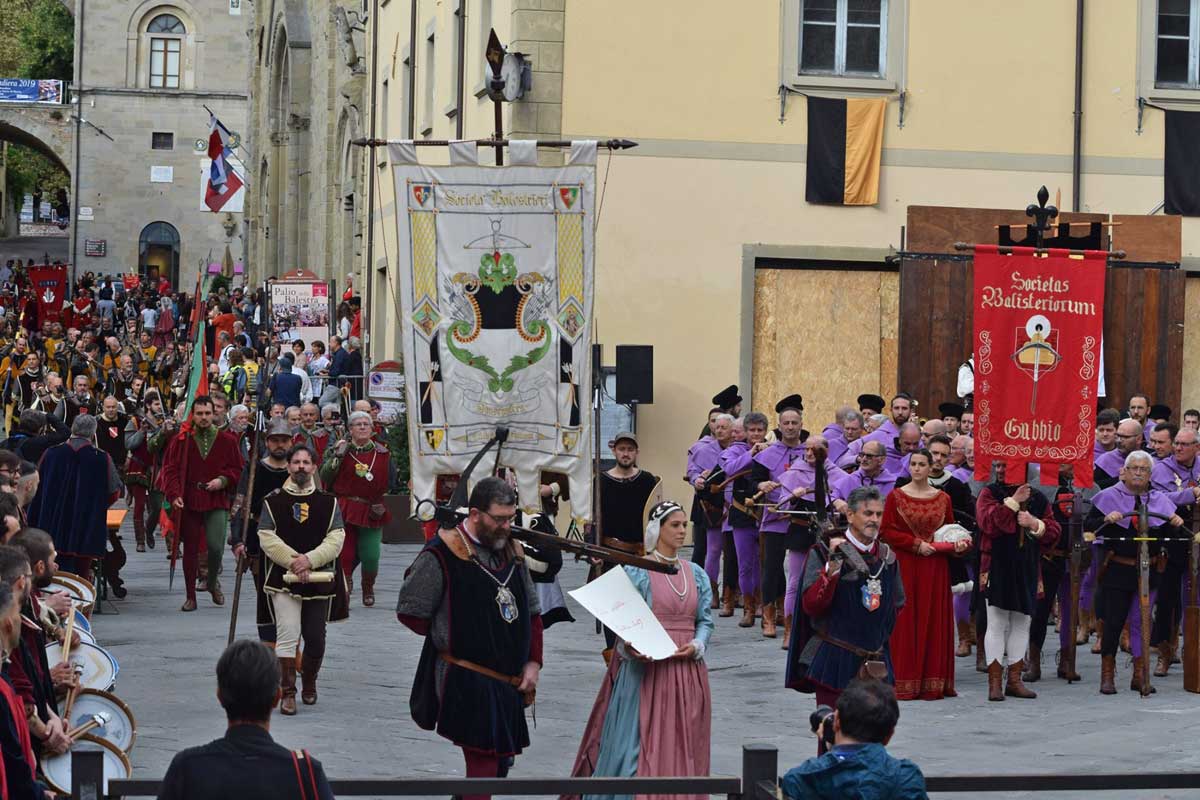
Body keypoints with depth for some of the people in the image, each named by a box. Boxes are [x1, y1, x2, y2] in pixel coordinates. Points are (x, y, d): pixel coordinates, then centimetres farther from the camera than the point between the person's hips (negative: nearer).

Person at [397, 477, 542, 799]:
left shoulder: (512, 550, 11)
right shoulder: (441, 555, -12)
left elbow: (532, 613, 18)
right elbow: (410, 613, -7)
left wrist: (533, 663, 7)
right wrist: (450, 637, 0)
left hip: (508, 681, 7)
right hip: (467, 683, -7)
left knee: (500, 763, 13)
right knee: (485, 764, -11)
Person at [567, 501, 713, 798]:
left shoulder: (697, 575, 11)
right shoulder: (637, 572, -4)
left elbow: (705, 620, 10)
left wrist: (696, 645, -9)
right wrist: (631, 648, -24)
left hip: (686, 671, 5)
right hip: (646, 669, -5)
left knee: (683, 744, 6)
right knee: (641, 742, -6)